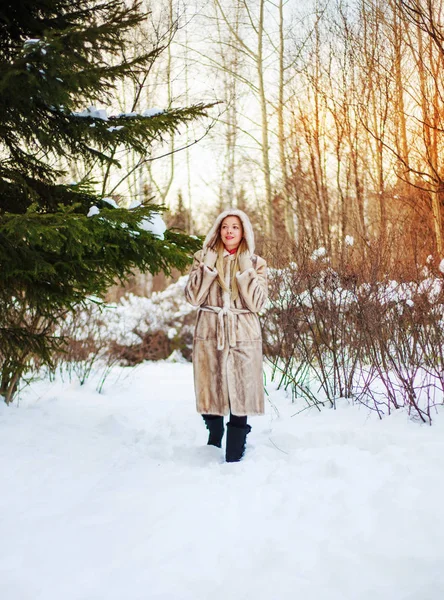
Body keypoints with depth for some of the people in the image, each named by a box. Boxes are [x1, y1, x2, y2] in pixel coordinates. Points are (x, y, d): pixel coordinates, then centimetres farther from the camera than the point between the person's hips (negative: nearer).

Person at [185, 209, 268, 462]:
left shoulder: (256, 263, 7)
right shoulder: (204, 258, 9)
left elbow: (258, 303, -5)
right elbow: (193, 297, -2)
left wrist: (245, 271, -11)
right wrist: (207, 268, -9)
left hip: (244, 337, -1)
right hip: (209, 334, 1)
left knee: (240, 397, -5)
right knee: (211, 394, 6)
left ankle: (234, 458, 3)